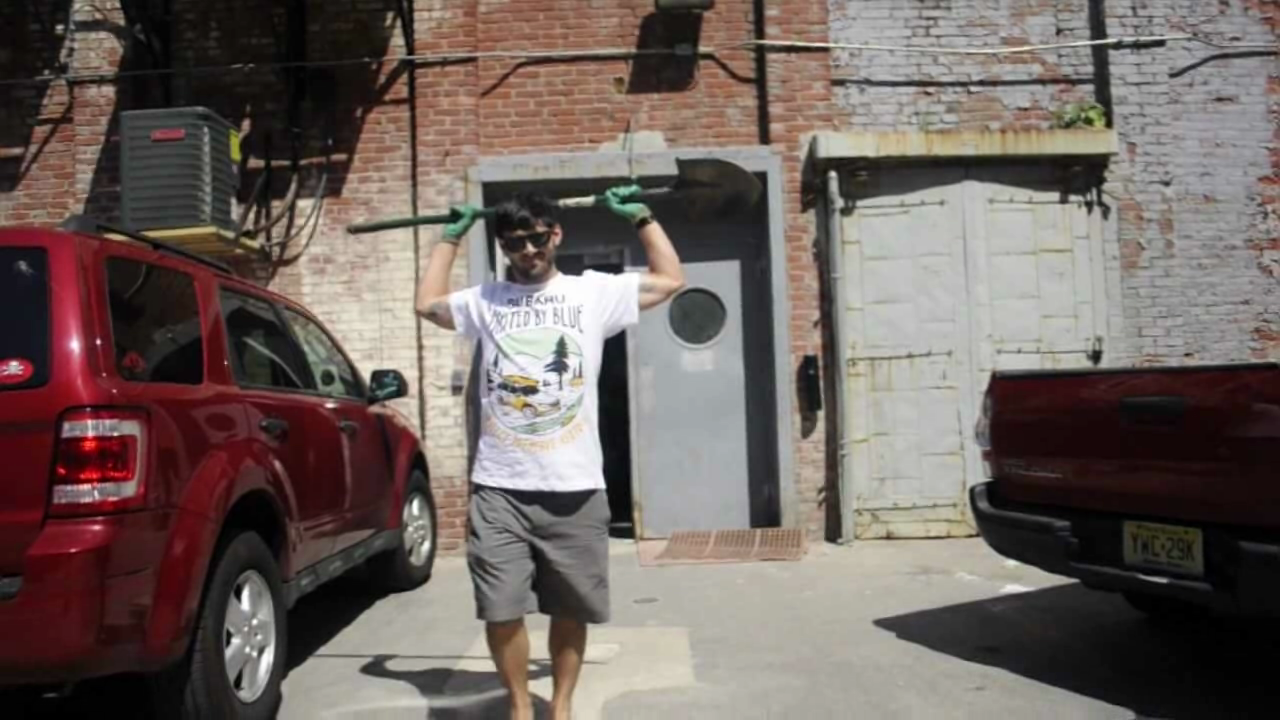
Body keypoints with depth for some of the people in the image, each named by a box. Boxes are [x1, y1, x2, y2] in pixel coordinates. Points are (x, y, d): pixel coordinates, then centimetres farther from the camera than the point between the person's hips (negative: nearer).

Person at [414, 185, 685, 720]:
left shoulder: (594, 292, 5)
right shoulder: (485, 300, 9)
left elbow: (671, 279, 11)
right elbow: (428, 303, 26)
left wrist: (641, 216, 13)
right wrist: (452, 236, 27)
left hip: (574, 489, -1)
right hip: (498, 489, 1)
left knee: (570, 609, 10)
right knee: (500, 610, 2)